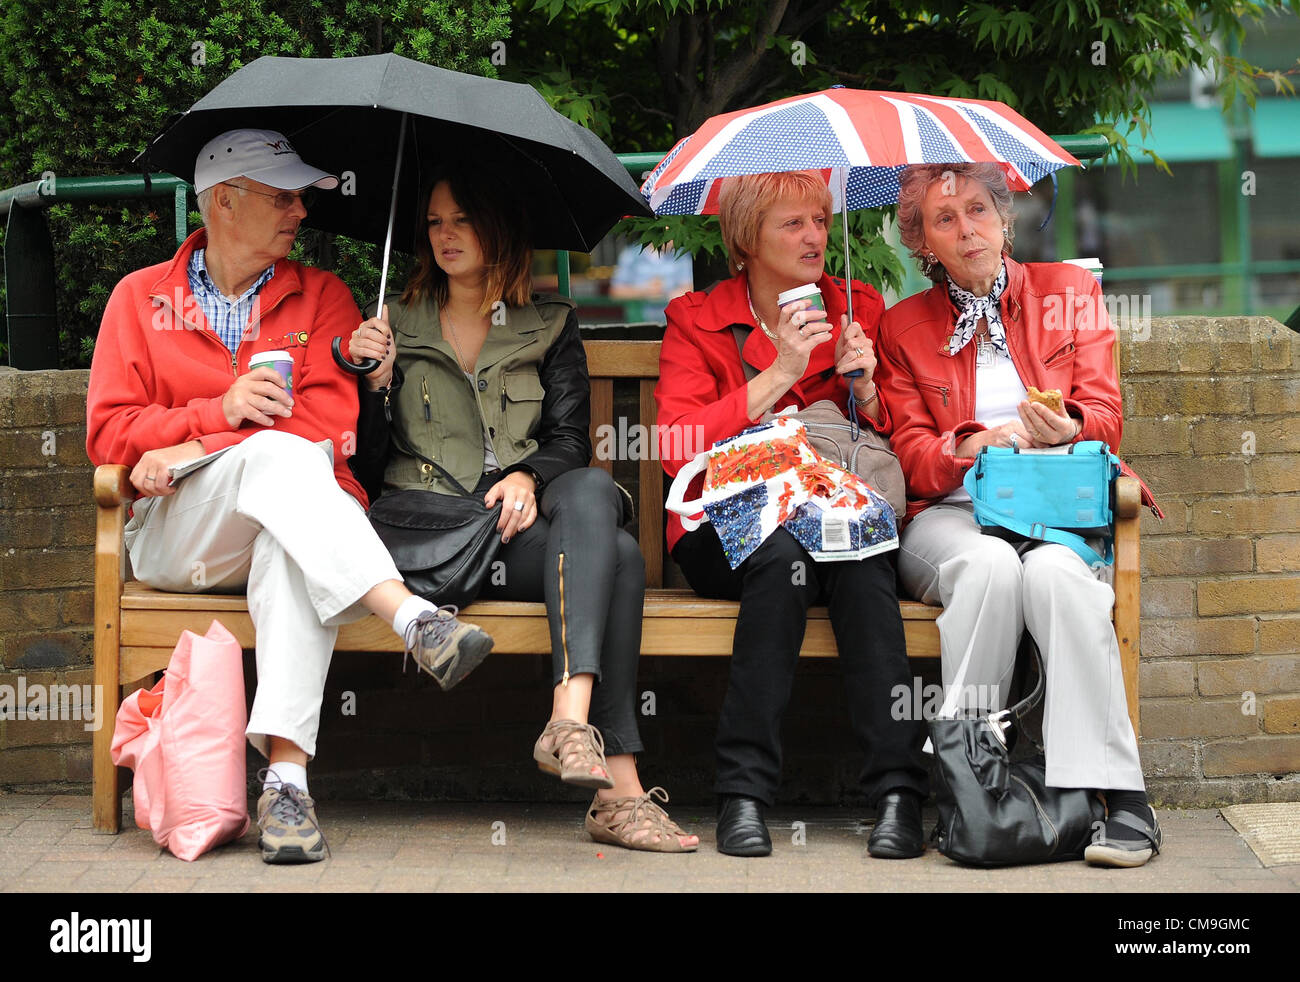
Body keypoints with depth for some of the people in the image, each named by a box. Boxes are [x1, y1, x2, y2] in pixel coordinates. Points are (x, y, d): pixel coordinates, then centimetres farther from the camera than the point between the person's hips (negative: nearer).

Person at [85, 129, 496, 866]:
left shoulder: (322, 295, 15)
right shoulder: (141, 299, 16)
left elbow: (330, 425, -2)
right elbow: (109, 432, 5)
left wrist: (191, 452, -11)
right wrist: (221, 410, -11)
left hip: (285, 523, 1)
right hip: (175, 534, 0)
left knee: (291, 548, -38)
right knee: (278, 455, -33)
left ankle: (287, 776, -50)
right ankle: (413, 619, -51)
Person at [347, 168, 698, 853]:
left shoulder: (550, 326, 21)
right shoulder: (399, 325, 19)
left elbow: (570, 442, 9)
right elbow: (368, 467, 11)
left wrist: (528, 477, -13)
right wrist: (375, 382, -7)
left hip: (524, 524, 2)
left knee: (592, 490, -37)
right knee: (618, 555, -32)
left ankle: (571, 719, -51)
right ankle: (618, 786, -44)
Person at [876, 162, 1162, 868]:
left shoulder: (1069, 291, 17)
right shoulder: (904, 326, 17)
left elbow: (1105, 417, 8)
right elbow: (912, 457, 8)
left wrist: (1066, 430, -18)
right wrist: (972, 446, -16)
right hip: (949, 517, 0)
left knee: (1053, 571, -37)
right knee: (991, 565, -37)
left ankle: (1119, 796, -40)